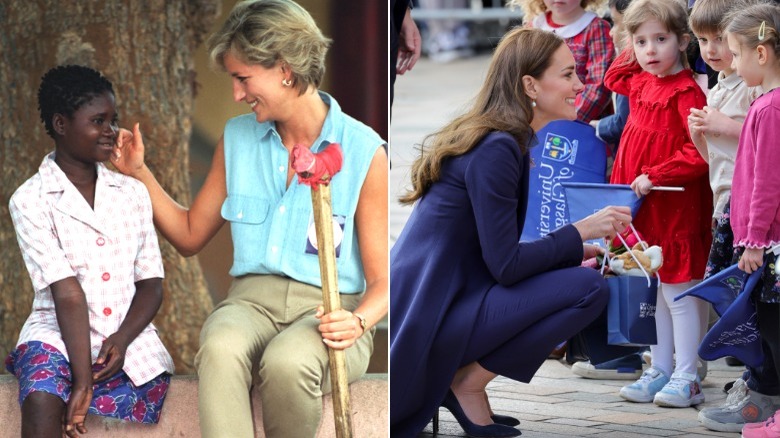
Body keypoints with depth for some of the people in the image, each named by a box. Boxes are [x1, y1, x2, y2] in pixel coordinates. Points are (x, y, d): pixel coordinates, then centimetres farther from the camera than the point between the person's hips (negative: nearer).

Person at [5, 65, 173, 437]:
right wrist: (81, 383, -20)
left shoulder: (132, 193, 13)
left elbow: (151, 283, 9)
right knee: (42, 400, -33)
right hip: (58, 336, -3)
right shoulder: (31, 201, -1)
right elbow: (67, 293, -12)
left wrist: (122, 339, -12)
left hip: (129, 339, 4)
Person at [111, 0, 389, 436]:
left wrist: (358, 321, -23)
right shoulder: (237, 138, 14)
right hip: (252, 298, 3)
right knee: (219, 349, -35)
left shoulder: (363, 152, -3)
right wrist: (139, 172, 12)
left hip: (328, 307, -3)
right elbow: (190, 235, 24)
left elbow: (382, 279, -2)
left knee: (286, 363, -39)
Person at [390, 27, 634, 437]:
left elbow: (498, 255, 19)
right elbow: (505, 265, -18)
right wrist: (581, 231, -9)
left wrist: (572, 251, 11)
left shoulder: (494, 140, 14)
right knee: (589, 288, -15)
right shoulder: (497, 149, -16)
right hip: (428, 316, -10)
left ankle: (453, 379, 10)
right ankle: (468, 384, -4)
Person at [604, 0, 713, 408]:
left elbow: (700, 153, -26)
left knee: (680, 293, -2)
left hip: (677, 209, -8)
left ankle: (687, 378, 5)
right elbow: (612, 77, 33)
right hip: (643, 208, 8)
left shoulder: (686, 92, -18)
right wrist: (631, 52, 18)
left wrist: (654, 176, -24)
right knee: (657, 293, 15)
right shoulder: (639, 83, 8)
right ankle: (660, 370, 23)